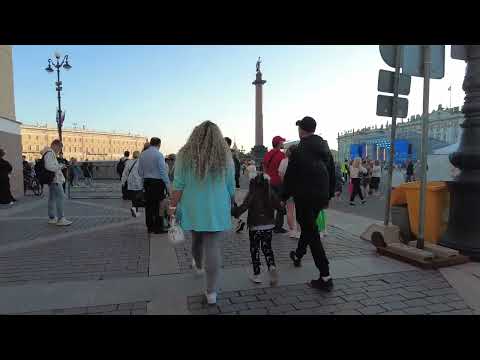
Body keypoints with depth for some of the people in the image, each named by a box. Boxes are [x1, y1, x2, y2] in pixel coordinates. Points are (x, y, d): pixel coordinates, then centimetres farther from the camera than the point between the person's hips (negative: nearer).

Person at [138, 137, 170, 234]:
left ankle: (149, 227, 19)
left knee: (148, 204, 11)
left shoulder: (142, 155, 7)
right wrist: (168, 185, -11)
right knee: (158, 205, -1)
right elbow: (163, 171, -15)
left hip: (146, 182, 6)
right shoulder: (159, 155, -12)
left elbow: (140, 171, 11)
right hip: (157, 182, -6)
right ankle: (158, 228, 3)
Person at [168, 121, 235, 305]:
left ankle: (198, 265, 52)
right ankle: (211, 292, 7)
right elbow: (231, 187, 4)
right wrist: (230, 207, 18)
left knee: (197, 240, 25)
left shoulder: (185, 155, -4)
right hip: (217, 210, -1)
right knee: (213, 249, 1)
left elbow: (178, 185, -7)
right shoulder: (225, 156, -2)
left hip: (193, 209, 1)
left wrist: (172, 207, 2)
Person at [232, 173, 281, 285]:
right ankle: (272, 266, -4)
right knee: (267, 248, 18)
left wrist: (234, 213, -17)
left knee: (254, 250, 10)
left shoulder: (252, 195, -13)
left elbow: (244, 206, -24)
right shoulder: (271, 194, -3)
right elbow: (279, 205, -2)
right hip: (268, 226, 3)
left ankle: (256, 274, 14)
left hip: (255, 226, -3)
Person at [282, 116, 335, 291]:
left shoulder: (299, 151, -13)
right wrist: (328, 196, 20)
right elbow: (332, 174, 12)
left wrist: (284, 197, -2)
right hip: (321, 196, 8)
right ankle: (298, 255, 47)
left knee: (311, 233, -3)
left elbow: (290, 177, -13)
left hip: (304, 197, -7)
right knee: (308, 227, 25)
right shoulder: (325, 148, 8)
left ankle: (325, 277, -5)